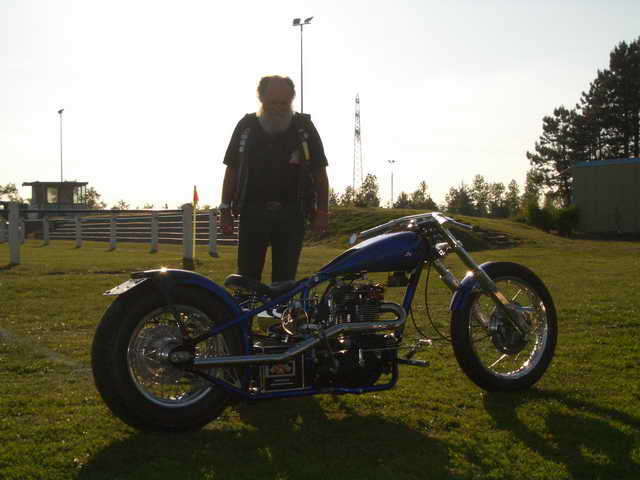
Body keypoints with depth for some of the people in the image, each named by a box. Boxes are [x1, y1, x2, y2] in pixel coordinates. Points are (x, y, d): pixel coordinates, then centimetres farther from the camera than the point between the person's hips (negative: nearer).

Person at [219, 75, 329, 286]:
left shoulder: (304, 128, 4)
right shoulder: (246, 126, 7)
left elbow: (319, 173, 6)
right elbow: (232, 170, 11)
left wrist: (322, 213, 0)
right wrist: (225, 209, 6)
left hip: (291, 215, -1)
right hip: (252, 213, 1)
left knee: (284, 279, 2)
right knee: (247, 277, -1)